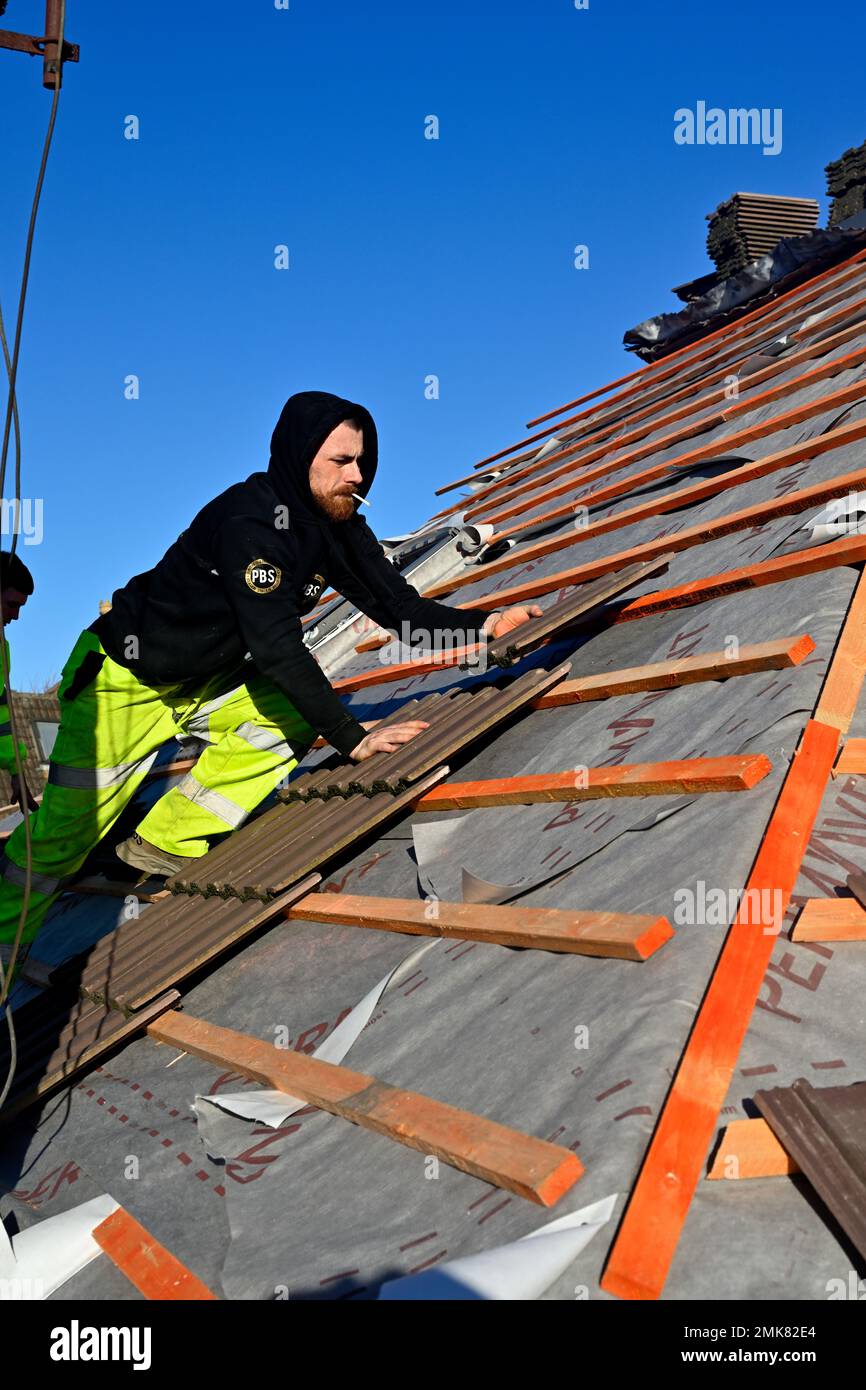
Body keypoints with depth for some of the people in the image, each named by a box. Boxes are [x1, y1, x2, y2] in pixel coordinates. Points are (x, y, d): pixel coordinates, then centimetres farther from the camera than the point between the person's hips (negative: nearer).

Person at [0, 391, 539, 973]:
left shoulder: (338, 522, -6)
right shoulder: (251, 521, -31)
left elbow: (398, 603, -3)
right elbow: (276, 645, -36)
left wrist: (483, 623, -16)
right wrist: (353, 738, -36)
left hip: (205, 682, 8)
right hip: (125, 682, -7)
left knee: (298, 717, -12)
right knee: (65, 831, -8)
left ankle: (166, 842, -4)